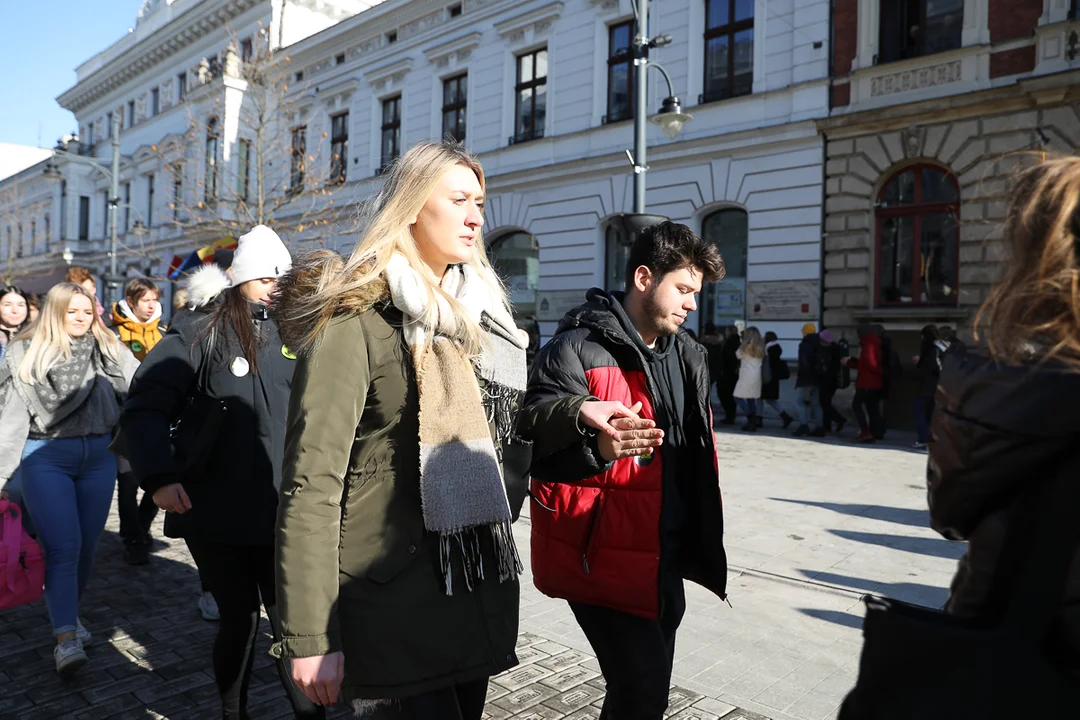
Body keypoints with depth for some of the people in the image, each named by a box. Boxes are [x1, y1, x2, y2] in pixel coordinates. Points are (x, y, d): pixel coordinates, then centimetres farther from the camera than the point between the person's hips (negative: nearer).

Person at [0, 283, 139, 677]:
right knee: (63, 547, -8)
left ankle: (66, 614, 31)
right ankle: (66, 638, -4)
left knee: (87, 545, 10)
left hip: (99, 455, 3)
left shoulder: (111, 351, 8)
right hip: (46, 457, -3)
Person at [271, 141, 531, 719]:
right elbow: (311, 487, -16)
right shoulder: (357, 320, -12)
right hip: (393, 605, -7)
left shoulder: (475, 312, 10)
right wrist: (309, 639, -17)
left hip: (480, 596, 7)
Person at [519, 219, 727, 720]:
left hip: (665, 559, 8)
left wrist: (703, 546, 20)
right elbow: (537, 445, -20)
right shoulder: (577, 349, -13)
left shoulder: (688, 358, 11)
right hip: (601, 559, -7)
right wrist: (595, 445, -40)